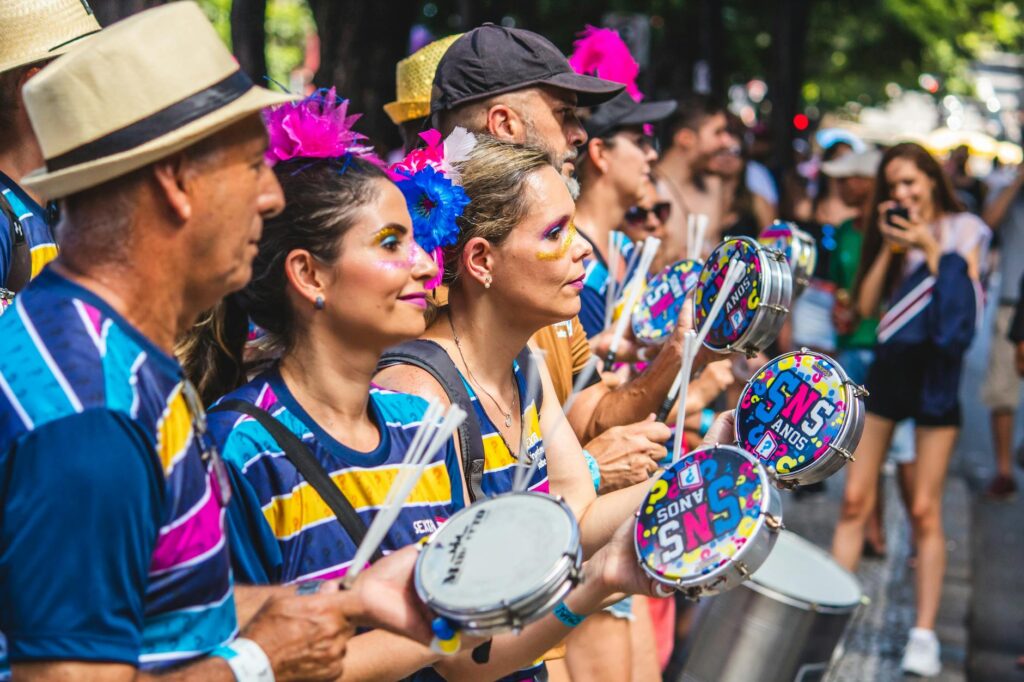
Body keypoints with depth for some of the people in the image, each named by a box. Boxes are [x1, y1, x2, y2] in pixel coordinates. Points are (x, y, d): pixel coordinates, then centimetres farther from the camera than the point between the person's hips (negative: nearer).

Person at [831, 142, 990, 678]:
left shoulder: (963, 230, 3)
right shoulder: (897, 233, 14)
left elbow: (963, 300, -10)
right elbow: (866, 305, 3)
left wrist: (928, 246, -12)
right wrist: (889, 246, -4)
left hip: (934, 372, -4)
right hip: (888, 366, 4)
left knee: (924, 510, -5)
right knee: (855, 498, 1)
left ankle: (924, 632, -1)